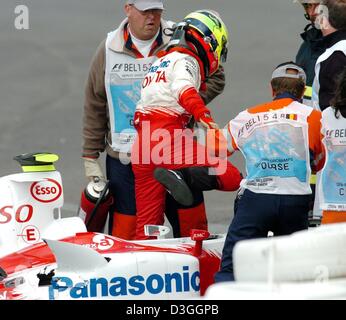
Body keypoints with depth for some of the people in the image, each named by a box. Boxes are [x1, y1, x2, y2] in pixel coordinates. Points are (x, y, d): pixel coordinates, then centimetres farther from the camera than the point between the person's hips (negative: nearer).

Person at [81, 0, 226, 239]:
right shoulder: (110, 50, 4)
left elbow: (215, 77, 6)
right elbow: (94, 107, 9)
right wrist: (90, 157, 8)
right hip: (124, 159, 0)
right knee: (123, 237, 1)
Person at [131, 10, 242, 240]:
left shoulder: (161, 63, 32)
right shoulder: (186, 60, 2)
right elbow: (184, 88, -19)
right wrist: (203, 115, -32)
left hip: (141, 151, 9)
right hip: (169, 140, -9)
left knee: (147, 221, 11)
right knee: (230, 178, -15)